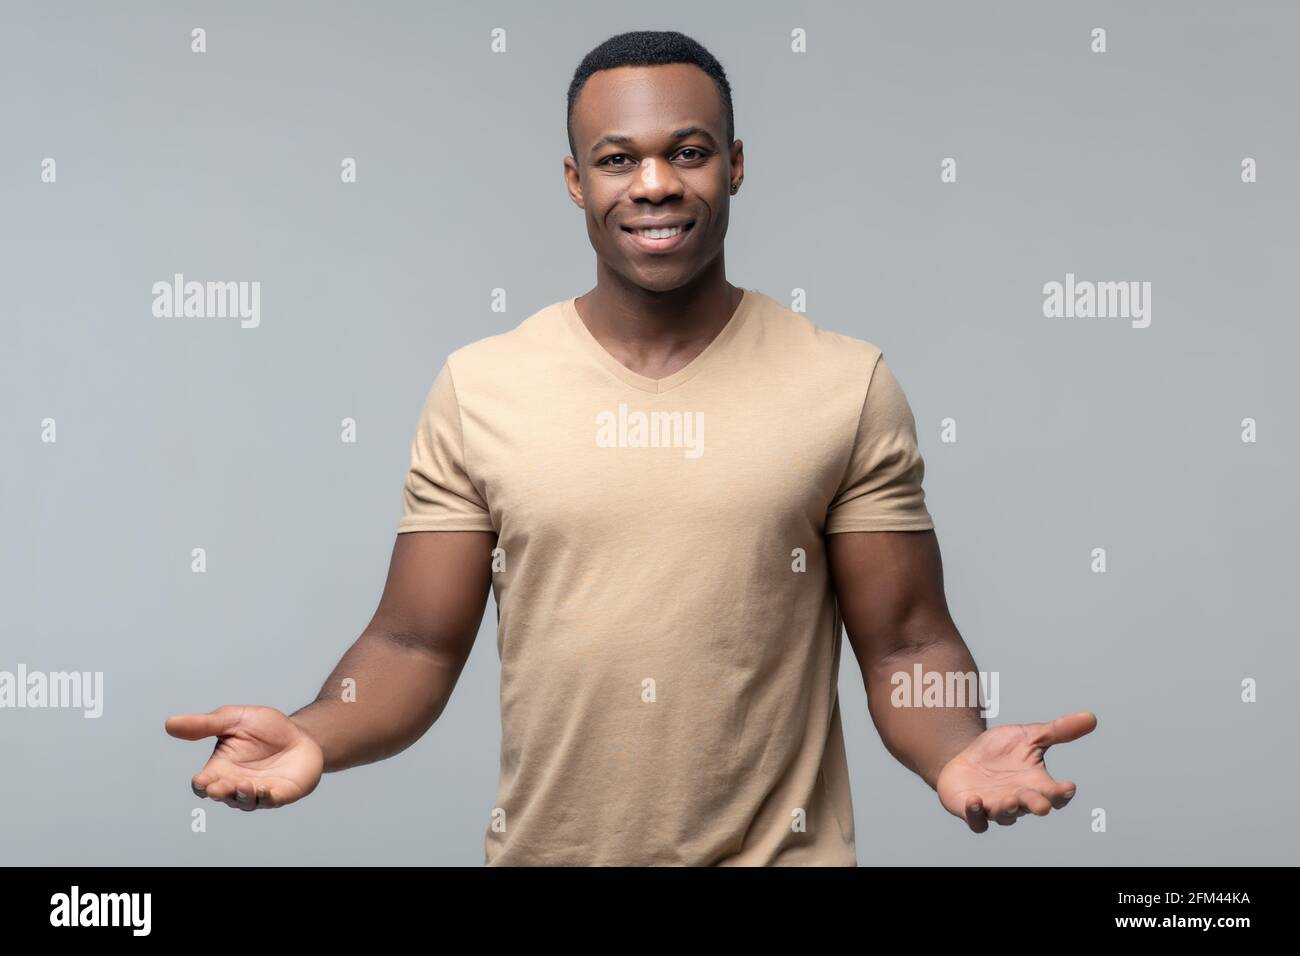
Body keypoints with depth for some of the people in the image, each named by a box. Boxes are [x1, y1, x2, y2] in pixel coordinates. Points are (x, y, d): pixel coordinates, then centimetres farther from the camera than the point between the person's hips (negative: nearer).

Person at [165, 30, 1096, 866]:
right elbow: (418, 645, -1)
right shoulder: (478, 386, -3)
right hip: (540, 846, 1)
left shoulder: (848, 384, -5)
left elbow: (906, 644, -3)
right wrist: (316, 736, -20)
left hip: (778, 849, -1)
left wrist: (960, 752, -23)